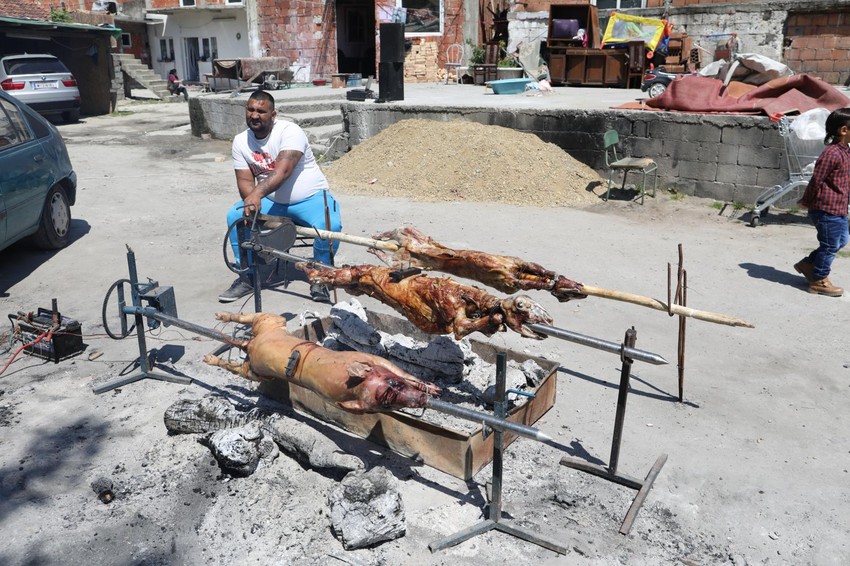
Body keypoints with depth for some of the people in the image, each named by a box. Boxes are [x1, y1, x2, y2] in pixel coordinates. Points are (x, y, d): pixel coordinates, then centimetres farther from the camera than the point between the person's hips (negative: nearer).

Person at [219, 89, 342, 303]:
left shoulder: (290, 131, -20)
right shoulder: (240, 141, -1)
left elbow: (283, 171, -34)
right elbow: (244, 180, -4)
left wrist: (257, 193, -49)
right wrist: (251, 200, -27)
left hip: (310, 199, -5)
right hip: (272, 202, 5)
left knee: (329, 225, -34)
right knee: (235, 216, -14)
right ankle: (247, 278, 1)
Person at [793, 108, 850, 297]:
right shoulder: (832, 153, -21)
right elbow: (817, 180, -19)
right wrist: (806, 202, -11)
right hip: (827, 209, -10)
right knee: (830, 245, 0)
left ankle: (808, 264, 30)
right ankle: (819, 281, 14)